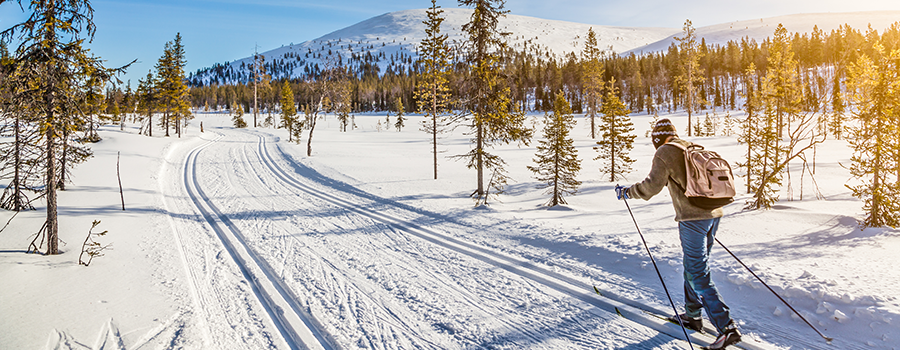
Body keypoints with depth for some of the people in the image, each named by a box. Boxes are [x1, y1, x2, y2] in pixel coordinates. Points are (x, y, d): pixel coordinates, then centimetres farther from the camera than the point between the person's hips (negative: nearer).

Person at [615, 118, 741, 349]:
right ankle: (692, 315, 30)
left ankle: (727, 327, -10)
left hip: (692, 218, -8)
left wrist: (627, 192, -1)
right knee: (694, 267, 21)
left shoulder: (665, 152, -5)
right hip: (713, 214, 8)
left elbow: (653, 184, -14)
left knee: (698, 274, -6)